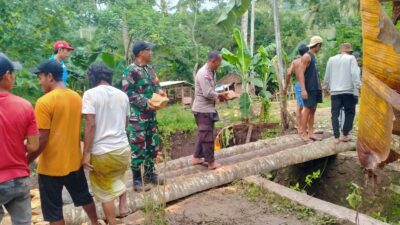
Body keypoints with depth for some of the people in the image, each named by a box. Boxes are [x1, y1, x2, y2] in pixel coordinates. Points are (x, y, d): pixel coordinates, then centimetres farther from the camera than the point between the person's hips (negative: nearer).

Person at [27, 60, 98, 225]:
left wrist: (26, 162, -8)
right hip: (74, 161, 6)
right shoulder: (77, 97, 2)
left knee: (53, 211, 10)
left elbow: (41, 140, -20)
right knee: (84, 197, 25)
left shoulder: (44, 102, -18)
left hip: (51, 166, -6)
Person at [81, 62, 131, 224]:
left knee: (105, 192, 13)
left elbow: (91, 125, -17)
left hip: (101, 152, -5)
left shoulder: (91, 94, -9)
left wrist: (86, 153, -13)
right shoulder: (122, 95, 7)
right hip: (123, 149, 5)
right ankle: (123, 207, 25)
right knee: (118, 178, 34)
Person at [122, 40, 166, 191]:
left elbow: (155, 84, 22)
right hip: (137, 116, -9)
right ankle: (137, 180, 8)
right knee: (138, 148, -3)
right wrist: (145, 102, -23)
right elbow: (127, 93, -18)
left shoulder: (149, 69, 13)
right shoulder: (131, 71, -13)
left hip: (151, 115, 9)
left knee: (153, 145, 15)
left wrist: (159, 92, -1)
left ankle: (150, 173, 31)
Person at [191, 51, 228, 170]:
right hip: (203, 109, -10)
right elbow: (207, 93, -26)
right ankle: (211, 162, 8)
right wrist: (219, 95, -11)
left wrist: (218, 95, 2)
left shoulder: (210, 72, 10)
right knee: (207, 136, -2)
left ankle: (196, 157, 28)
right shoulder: (203, 73, -21)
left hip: (206, 108, 10)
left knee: (202, 134, 18)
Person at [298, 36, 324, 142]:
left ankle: (311, 132, 13)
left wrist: (319, 86, 17)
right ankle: (304, 134, 1)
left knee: (313, 110, 9)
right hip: (309, 89, -9)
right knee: (307, 110, -5)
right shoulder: (306, 56, -10)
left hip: (315, 88, 9)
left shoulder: (313, 56, 17)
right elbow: (301, 73, -16)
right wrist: (303, 89, -23)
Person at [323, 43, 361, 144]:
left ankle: (336, 137, 1)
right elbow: (355, 74, -10)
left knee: (335, 114, 4)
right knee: (349, 113, 10)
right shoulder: (351, 58, 1)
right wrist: (358, 86, -12)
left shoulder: (331, 59, 11)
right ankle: (345, 135, 10)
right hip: (348, 91, -3)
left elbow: (327, 75, 14)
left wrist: (326, 86, 25)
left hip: (334, 91, 3)